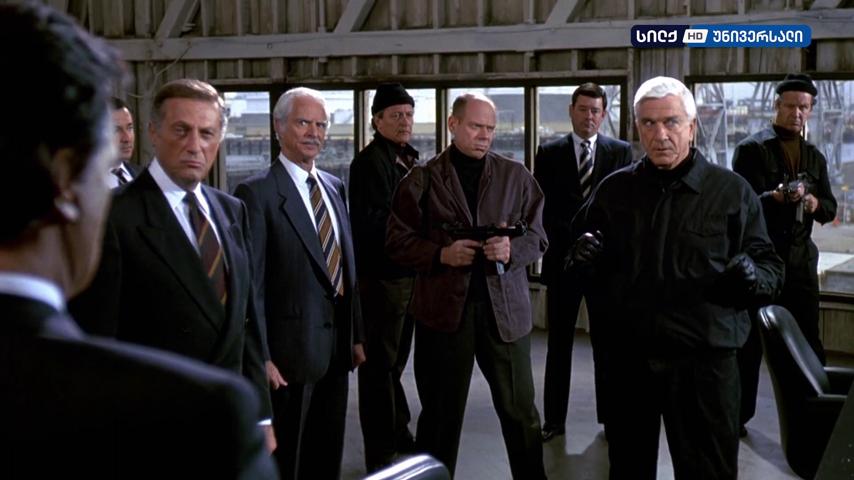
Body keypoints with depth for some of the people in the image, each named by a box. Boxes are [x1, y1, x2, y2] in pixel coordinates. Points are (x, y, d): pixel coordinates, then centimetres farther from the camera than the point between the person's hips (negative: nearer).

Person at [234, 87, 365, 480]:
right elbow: (250, 281, -14)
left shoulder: (334, 187, 12)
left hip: (337, 346, 7)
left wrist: (357, 335, 14)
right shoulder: (257, 192, -11)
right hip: (291, 348, -7)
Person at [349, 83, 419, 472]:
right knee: (380, 363, -1)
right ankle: (380, 455, 7)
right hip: (382, 275, -9)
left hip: (408, 272, 9)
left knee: (394, 359, 20)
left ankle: (399, 433, 35)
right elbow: (374, 221, -21)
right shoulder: (369, 161, -13)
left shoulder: (408, 159, 14)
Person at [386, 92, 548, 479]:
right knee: (441, 411, 10)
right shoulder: (422, 179, 2)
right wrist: (441, 255, -13)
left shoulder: (516, 176, 7)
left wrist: (512, 249, -15)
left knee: (520, 409, 8)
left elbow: (538, 236, 7)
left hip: (505, 305, 1)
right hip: (444, 306, -1)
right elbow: (398, 241, 2)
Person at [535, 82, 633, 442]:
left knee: (607, 343, 7)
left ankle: (610, 417, 16)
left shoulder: (620, 151, 5)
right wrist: (574, 237, -10)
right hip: (562, 259, 0)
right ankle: (554, 419, 12)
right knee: (558, 344, 5)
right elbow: (540, 206, 0)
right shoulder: (549, 153, 5)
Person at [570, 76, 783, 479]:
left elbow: (771, 268, 0)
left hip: (705, 361, -2)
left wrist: (753, 276, -22)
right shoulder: (614, 189, 7)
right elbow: (580, 245, 18)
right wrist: (585, 253, -6)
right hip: (629, 357, 3)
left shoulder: (731, 191, -1)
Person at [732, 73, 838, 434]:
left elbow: (830, 208, 12)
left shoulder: (815, 156, 12)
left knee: (809, 343, 7)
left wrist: (816, 204, -11)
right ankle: (738, 414, 15)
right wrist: (776, 197, -29)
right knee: (749, 343, 5)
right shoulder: (751, 149, -4)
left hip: (800, 262, 4)